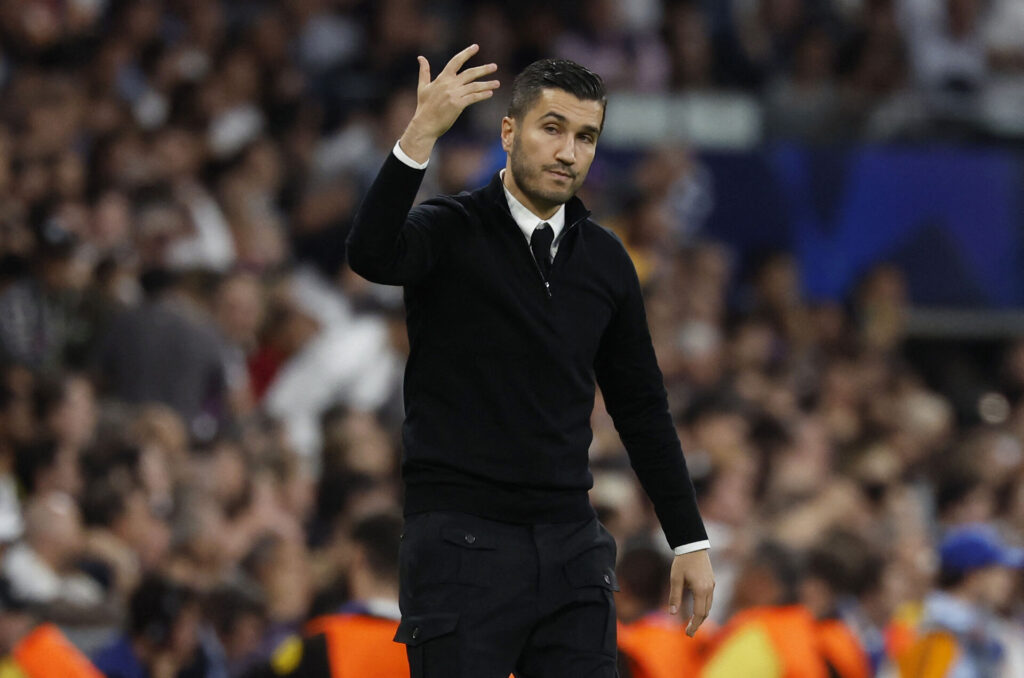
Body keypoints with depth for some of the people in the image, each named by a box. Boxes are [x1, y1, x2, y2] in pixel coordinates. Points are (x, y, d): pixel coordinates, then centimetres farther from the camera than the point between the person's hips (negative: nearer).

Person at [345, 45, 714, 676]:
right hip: (462, 545, -5)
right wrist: (421, 134, -39)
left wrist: (691, 540, 14)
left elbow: (641, 407, 17)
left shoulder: (605, 260, 11)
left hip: (572, 546, 5)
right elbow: (373, 255, -29)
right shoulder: (451, 233, -5)